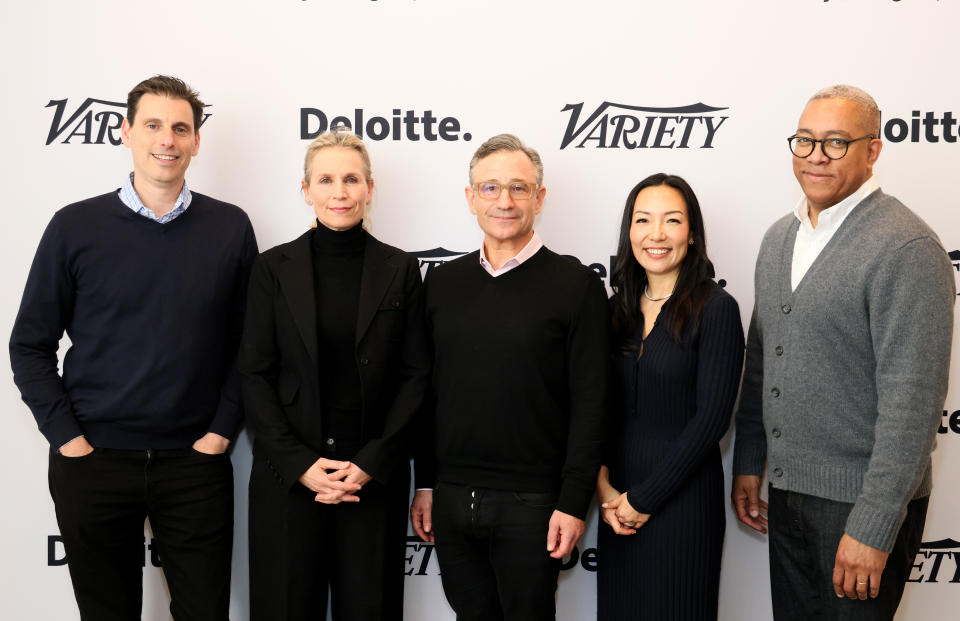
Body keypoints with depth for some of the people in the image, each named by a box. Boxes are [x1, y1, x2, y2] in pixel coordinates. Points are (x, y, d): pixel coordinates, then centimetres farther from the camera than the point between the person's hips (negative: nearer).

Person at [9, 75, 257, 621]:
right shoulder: (75, 226, -1)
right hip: (92, 465, 0)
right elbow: (30, 345, 2)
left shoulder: (231, 228, 1)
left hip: (196, 464, 0)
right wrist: (67, 437, -5)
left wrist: (222, 430, -4)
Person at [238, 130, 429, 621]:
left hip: (375, 478, 0)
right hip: (288, 477, 0)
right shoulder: (274, 268, 2)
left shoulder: (400, 270, 3)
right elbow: (254, 374, 0)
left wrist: (370, 463, -8)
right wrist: (300, 463, -9)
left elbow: (415, 375, 1)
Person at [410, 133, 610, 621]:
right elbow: (428, 391, 11)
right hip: (451, 499, 4)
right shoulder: (443, 281, 7)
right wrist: (424, 484, 9)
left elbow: (590, 403, -8)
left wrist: (573, 503, -11)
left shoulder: (575, 284, -6)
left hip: (531, 503, -4)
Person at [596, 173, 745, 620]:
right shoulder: (619, 308, 5)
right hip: (618, 498, 5)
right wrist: (604, 484, -5)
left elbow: (711, 418, -15)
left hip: (682, 495, -5)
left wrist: (645, 498, -11)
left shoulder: (716, 309, -11)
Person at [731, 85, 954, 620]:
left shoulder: (907, 248, -16)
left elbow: (913, 400, -20)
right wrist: (749, 465, 13)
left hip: (861, 501, -7)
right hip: (787, 495, 7)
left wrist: (874, 529, -22)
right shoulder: (780, 237, 9)